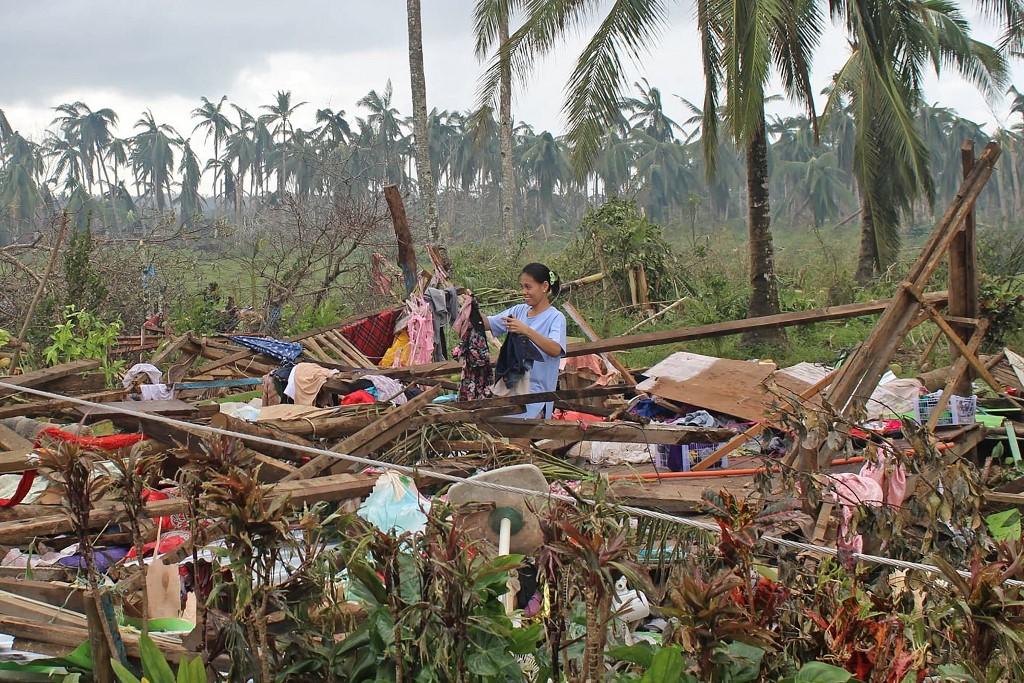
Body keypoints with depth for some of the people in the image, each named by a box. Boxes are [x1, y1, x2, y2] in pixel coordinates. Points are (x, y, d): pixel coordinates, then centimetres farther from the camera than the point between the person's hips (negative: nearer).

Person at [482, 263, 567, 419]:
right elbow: (488, 323, 9)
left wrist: (526, 331, -33)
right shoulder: (519, 311, 11)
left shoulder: (555, 317, -7)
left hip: (537, 390, -5)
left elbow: (555, 350, -24)